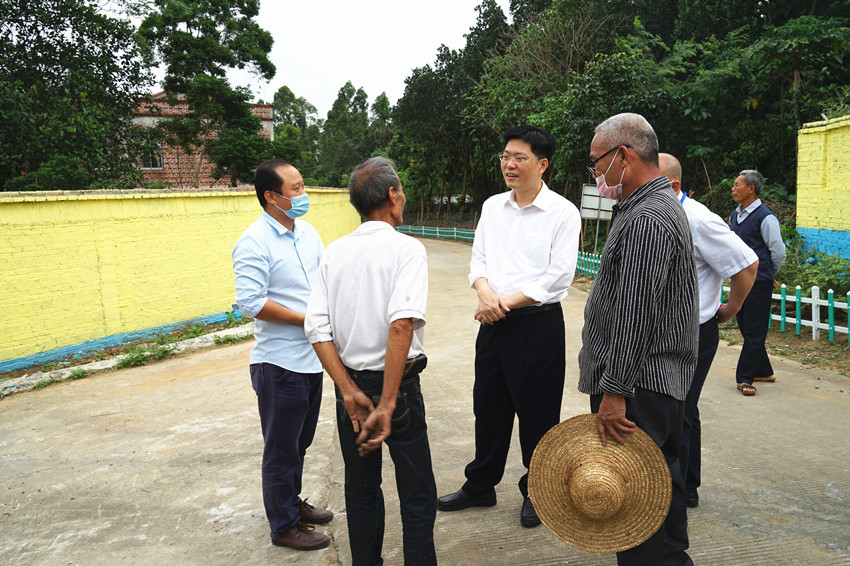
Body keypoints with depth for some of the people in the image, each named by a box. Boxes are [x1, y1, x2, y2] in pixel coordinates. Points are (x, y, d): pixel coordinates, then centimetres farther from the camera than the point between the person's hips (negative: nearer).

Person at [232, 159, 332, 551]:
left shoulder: (308, 233, 8)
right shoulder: (254, 242, -17)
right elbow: (251, 302, -24)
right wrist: (307, 320, -19)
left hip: (311, 356, 8)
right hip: (279, 364, -8)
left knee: (299, 442, 23)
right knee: (281, 449, 8)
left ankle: (293, 502, 42)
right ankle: (284, 526, 24)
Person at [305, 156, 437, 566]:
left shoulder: (334, 252, 2)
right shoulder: (406, 248, -13)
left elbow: (317, 328, -7)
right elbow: (401, 323, -27)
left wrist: (350, 393, -9)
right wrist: (387, 405, -25)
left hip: (351, 385, 5)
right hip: (397, 384, -5)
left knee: (361, 490, 20)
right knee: (417, 494, 11)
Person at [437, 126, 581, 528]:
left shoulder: (562, 212, -8)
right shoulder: (492, 207, 9)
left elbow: (558, 277, -13)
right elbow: (478, 260, 9)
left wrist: (507, 303, -15)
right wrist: (485, 291, -13)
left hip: (538, 324, -5)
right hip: (493, 323, 5)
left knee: (537, 413, 7)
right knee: (488, 407, 15)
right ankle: (480, 486, 33)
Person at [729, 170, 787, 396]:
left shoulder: (765, 217, -12)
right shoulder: (734, 216, 11)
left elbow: (778, 252, -9)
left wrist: (767, 275, 4)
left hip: (758, 283, -8)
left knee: (754, 332, -2)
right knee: (745, 327, 13)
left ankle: (745, 378, 3)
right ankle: (763, 372, 27)